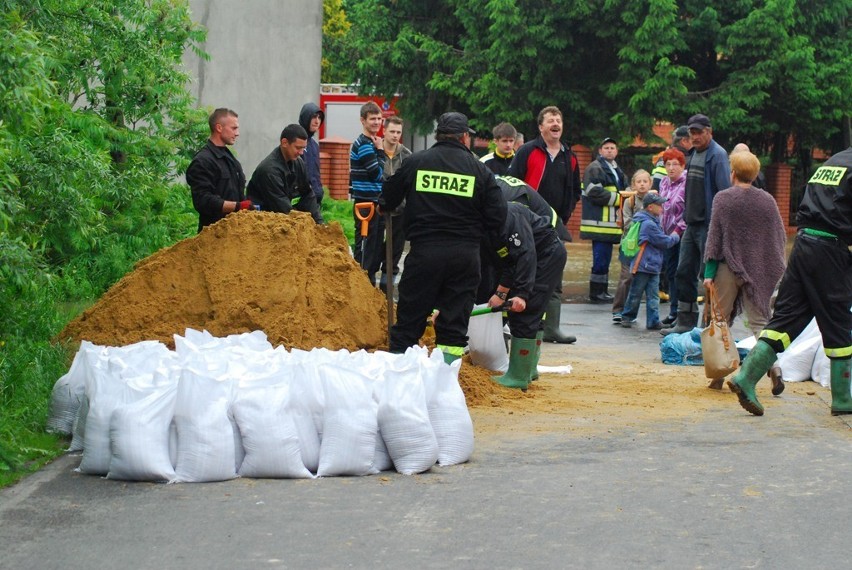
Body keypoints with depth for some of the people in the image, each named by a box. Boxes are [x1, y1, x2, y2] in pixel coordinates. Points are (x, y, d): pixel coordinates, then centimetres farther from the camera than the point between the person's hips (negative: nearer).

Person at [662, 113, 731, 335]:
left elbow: (725, 192, -16)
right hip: (691, 225, 9)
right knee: (685, 273, 10)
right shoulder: (693, 154, 14)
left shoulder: (717, 155, -12)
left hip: (709, 225, -9)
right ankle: (685, 322, 16)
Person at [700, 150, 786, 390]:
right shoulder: (768, 200, 4)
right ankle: (775, 368, -17)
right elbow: (781, 238, 8)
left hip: (729, 268, -2)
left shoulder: (723, 199, -5)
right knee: (760, 320, 3)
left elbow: (714, 237, -7)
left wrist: (709, 273, -6)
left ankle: (718, 374, 8)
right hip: (760, 270, 3)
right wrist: (777, 271, 16)